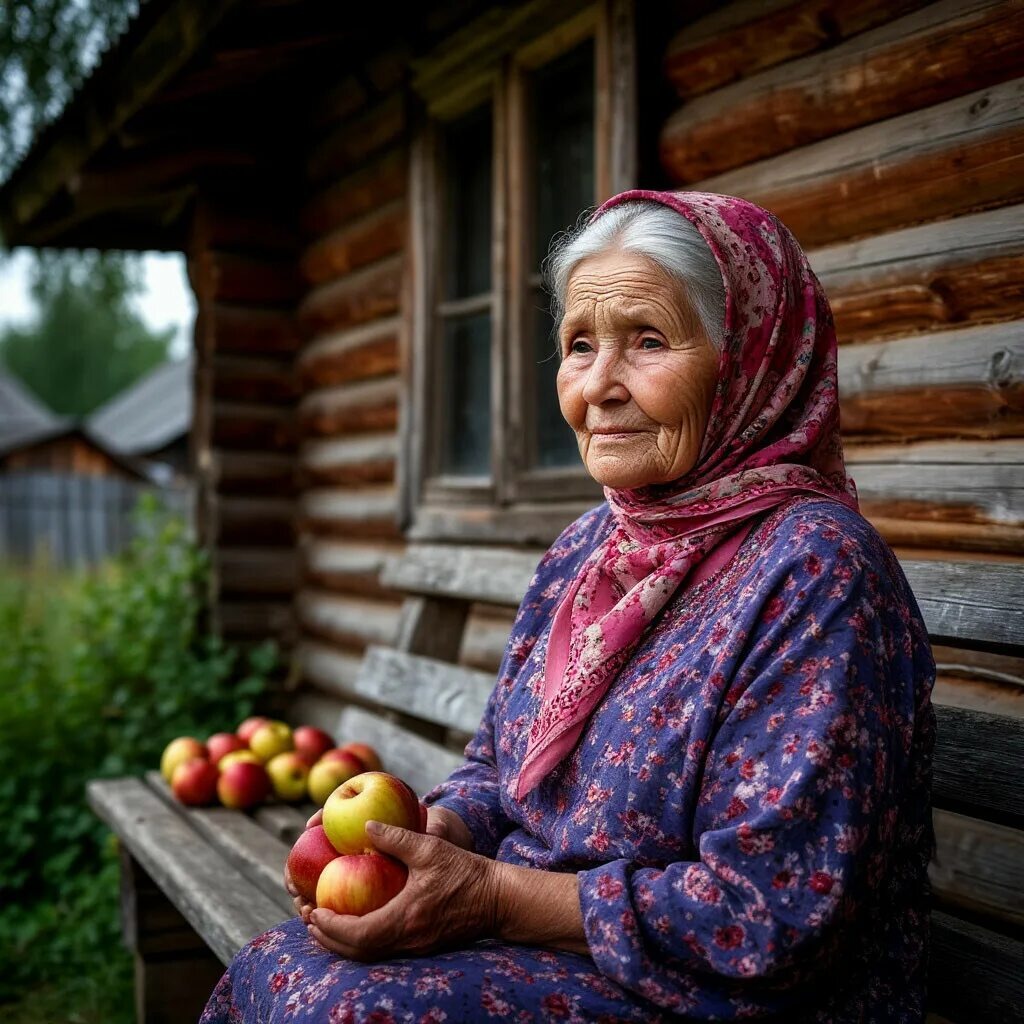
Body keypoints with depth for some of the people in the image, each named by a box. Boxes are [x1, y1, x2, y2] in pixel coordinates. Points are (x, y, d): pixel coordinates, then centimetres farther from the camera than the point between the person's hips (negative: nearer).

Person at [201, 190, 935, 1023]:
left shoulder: (811, 571, -20)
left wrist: (493, 896, -20)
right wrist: (429, 834, -8)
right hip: (546, 955, 7)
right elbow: (497, 771, 14)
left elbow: (768, 919, -23)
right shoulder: (582, 552, 7)